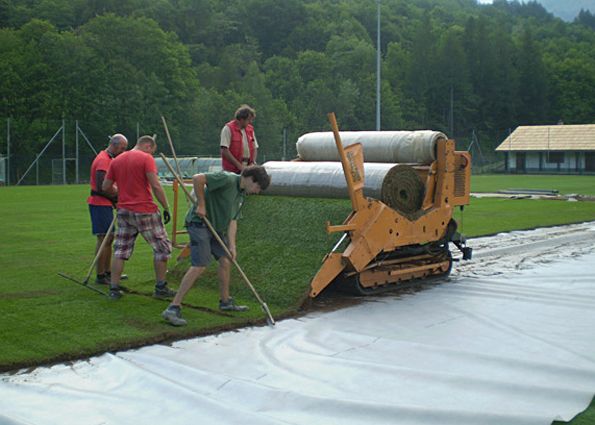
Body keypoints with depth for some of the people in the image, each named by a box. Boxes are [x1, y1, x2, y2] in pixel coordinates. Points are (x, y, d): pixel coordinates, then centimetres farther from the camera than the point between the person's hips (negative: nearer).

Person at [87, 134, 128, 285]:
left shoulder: (108, 159, 17)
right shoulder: (103, 160, -16)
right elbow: (101, 188, -22)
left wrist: (115, 198, 8)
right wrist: (116, 198, -11)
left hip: (105, 204, 10)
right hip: (100, 204, -10)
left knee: (109, 237, 14)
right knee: (104, 238, -9)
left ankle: (107, 272, 22)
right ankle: (100, 276, -5)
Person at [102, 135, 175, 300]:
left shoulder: (116, 161, 10)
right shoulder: (146, 158, -8)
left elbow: (106, 187, 12)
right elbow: (156, 185, -17)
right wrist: (166, 207, -11)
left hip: (124, 211, 6)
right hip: (145, 211, -5)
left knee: (120, 250, 12)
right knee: (162, 247, 8)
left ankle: (114, 289, 11)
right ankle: (161, 288, 11)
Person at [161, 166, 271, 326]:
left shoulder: (241, 194, 12)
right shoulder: (227, 179, -18)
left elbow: (232, 220, 10)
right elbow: (197, 178, -26)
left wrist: (232, 246, 1)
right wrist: (201, 204, -19)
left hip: (216, 227, 10)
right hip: (199, 223, -10)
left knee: (226, 260, 12)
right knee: (199, 265, -16)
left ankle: (225, 302, 30)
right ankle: (173, 308, -13)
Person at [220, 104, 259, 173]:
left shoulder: (250, 129, 13)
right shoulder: (228, 128, -8)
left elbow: (255, 148, 17)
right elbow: (224, 151, -15)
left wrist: (253, 163, -1)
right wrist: (239, 165, -17)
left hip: (247, 168, 6)